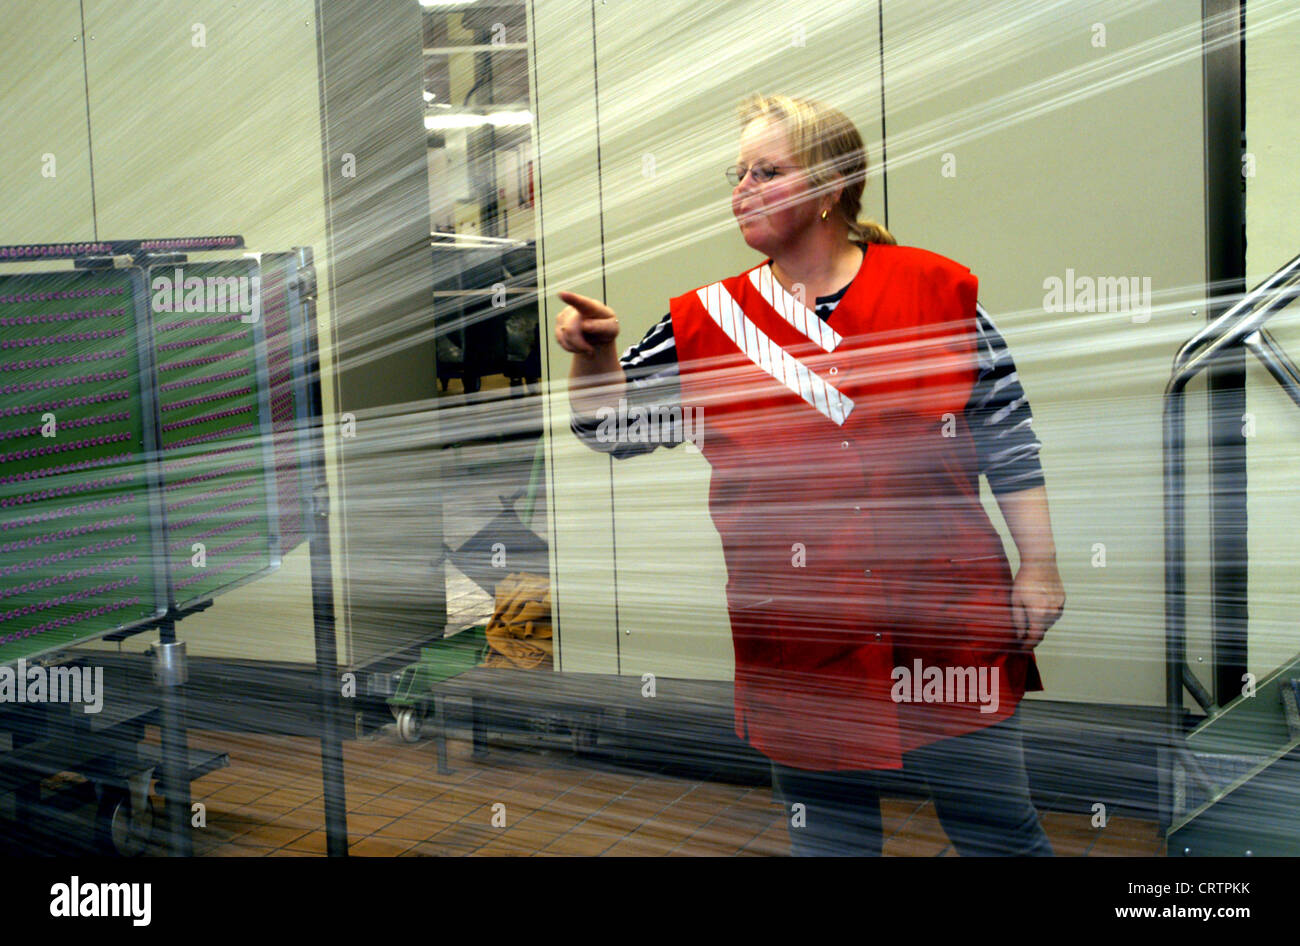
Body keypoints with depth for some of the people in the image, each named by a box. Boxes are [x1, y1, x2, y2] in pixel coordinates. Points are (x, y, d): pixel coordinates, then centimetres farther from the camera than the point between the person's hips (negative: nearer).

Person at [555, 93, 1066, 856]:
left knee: (998, 830, 14)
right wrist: (594, 357, -13)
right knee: (830, 836, 16)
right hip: (805, 651, 1)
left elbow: (1008, 438, 3)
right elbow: (610, 428, 6)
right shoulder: (706, 322, 1)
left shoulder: (939, 290, -1)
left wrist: (1040, 567, 2)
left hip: (952, 624, 0)